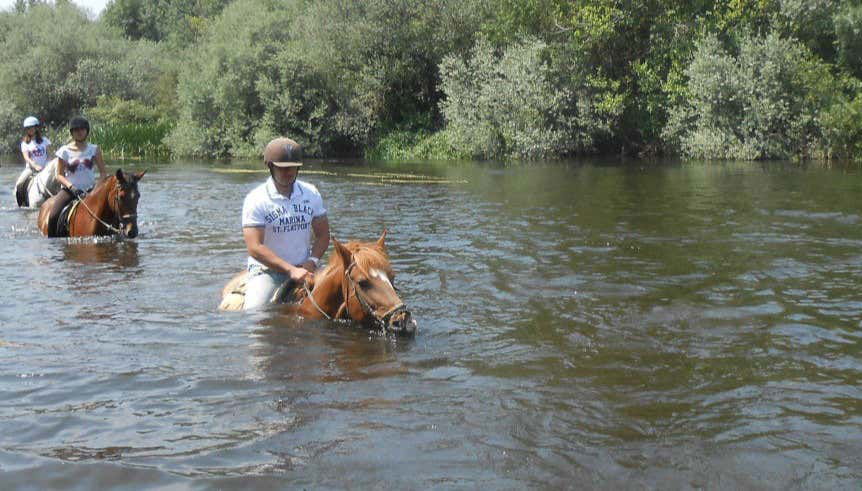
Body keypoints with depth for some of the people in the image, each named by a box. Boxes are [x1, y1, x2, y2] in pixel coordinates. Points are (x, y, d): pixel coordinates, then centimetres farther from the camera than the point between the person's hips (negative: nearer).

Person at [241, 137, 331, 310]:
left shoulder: (311, 194, 7)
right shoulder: (256, 199, -8)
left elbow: (323, 235, 11)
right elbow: (254, 247, -15)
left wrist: (312, 262, -10)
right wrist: (291, 270, -23)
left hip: (303, 269, 4)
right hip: (267, 269, -4)